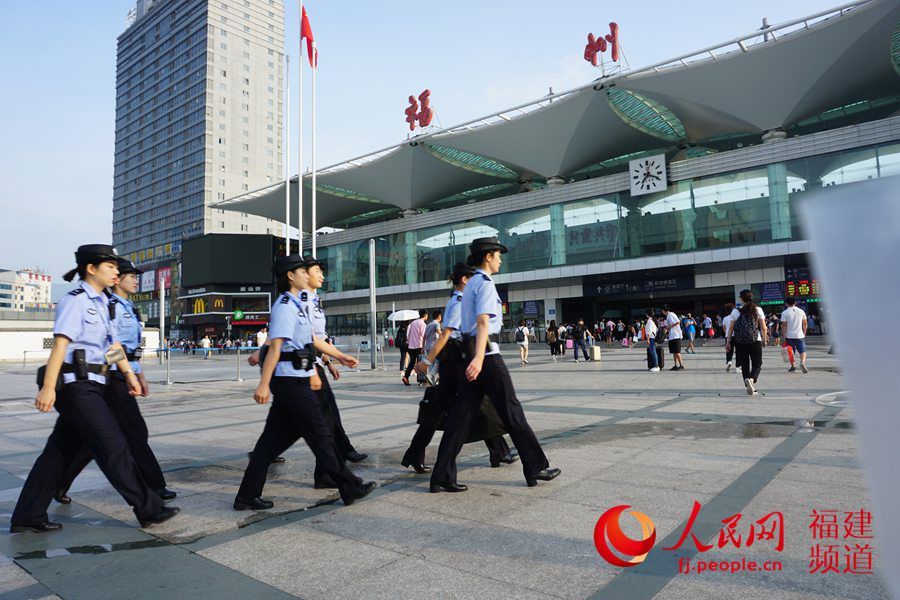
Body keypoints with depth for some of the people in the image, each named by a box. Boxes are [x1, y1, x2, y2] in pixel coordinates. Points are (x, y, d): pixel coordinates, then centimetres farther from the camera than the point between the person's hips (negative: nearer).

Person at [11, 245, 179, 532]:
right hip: (77, 385, -9)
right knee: (114, 447, -5)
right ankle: (149, 509, 1)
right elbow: (60, 344, -19)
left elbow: (113, 342, 19)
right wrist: (48, 387, -24)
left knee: (59, 452, 13)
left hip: (90, 386, 9)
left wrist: (128, 373, 15)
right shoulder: (75, 301, -11)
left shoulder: (101, 302, 16)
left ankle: (27, 517, 23)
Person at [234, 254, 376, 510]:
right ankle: (350, 488, 12)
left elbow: (312, 340, 26)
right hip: (291, 381, -10)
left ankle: (247, 496, 18)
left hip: (296, 380, 10)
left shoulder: (297, 305, 17)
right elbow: (275, 347, -21)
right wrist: (263, 384, -25)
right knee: (320, 434, 0)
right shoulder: (284, 307, -14)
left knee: (274, 439, 11)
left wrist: (340, 356, 32)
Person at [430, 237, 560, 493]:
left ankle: (442, 477, 5)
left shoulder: (471, 284, 20)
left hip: (471, 351, 9)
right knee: (511, 410, 1)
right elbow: (483, 321, -22)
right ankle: (536, 468, 14)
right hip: (487, 353, -9)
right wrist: (479, 358, -32)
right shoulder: (485, 284, -9)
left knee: (462, 414, 5)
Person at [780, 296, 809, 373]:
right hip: (800, 335, 1)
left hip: (789, 335, -1)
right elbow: (805, 324, 7)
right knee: (803, 351, 4)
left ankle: (793, 366, 14)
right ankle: (802, 362, -20)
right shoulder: (801, 311, 3)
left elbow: (784, 326, -8)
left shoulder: (784, 313, -6)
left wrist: (784, 336, -3)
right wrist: (804, 333, 17)